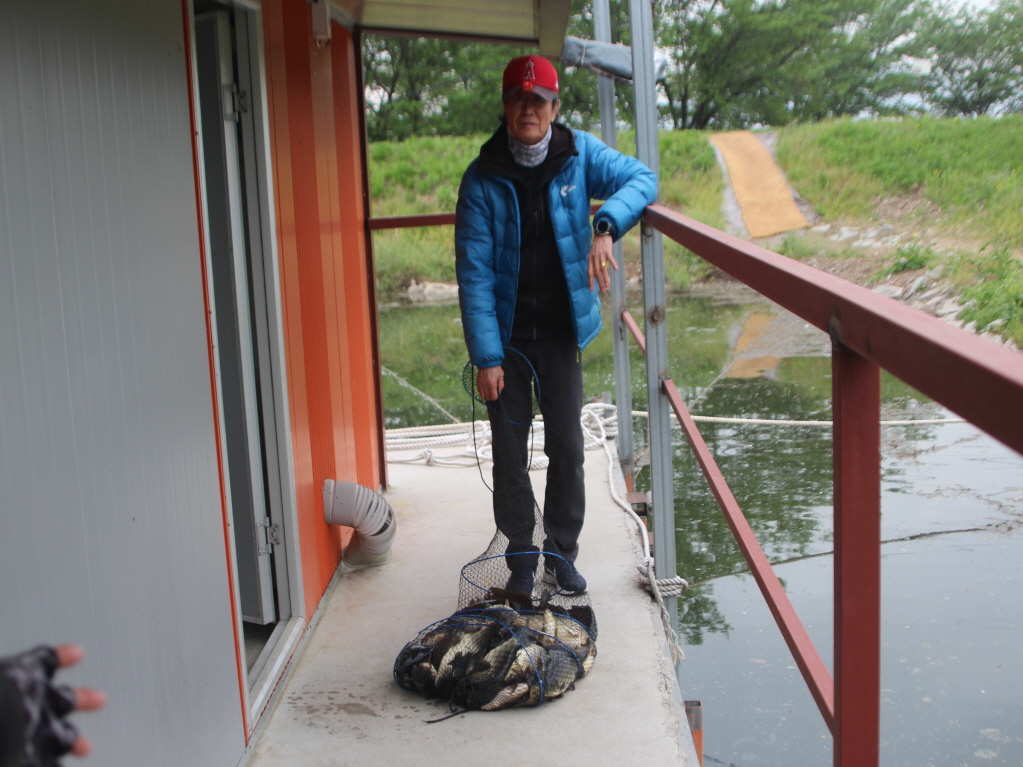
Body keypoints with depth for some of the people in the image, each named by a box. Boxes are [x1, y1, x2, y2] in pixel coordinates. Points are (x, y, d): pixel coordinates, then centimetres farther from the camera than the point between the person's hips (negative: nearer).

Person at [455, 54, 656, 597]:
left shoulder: (579, 154, -3)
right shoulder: (482, 178, -9)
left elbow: (642, 179, -8)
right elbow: (474, 273, -11)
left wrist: (606, 227, -28)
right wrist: (486, 355, -17)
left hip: (561, 331, 1)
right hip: (506, 334, -1)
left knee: (567, 447, 6)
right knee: (510, 453, 6)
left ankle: (562, 552, 24)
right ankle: (521, 557, 23)